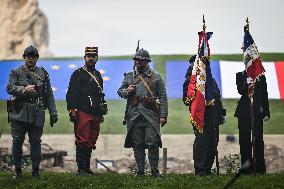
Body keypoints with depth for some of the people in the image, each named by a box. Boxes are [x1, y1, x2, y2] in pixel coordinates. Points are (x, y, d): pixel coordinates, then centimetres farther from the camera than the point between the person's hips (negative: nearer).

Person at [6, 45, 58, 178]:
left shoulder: (43, 73, 13)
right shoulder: (16, 72, 7)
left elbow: (49, 95, 12)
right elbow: (10, 88, -9)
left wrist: (53, 113, 7)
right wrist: (24, 89, -25)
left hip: (37, 113, 1)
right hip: (19, 112, -1)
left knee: (35, 142, 3)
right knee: (17, 141, 1)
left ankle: (36, 170, 8)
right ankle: (17, 169, 10)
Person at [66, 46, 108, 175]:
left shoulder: (98, 75, 21)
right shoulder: (78, 74, 1)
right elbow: (71, 93, -5)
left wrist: (102, 114, 20)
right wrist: (72, 110, -15)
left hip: (95, 115, 7)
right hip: (82, 113, -7)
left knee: (91, 142, 7)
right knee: (82, 141, -9)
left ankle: (87, 168, 13)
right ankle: (81, 169, -7)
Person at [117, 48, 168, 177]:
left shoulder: (156, 77, 8)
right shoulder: (129, 77, 15)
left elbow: (163, 97, 6)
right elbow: (119, 91, 21)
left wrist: (163, 115, -3)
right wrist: (127, 91, -3)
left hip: (151, 115, -2)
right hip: (134, 115, 2)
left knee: (152, 143, -9)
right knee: (137, 144, 3)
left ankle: (154, 170, -1)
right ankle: (140, 170, 10)